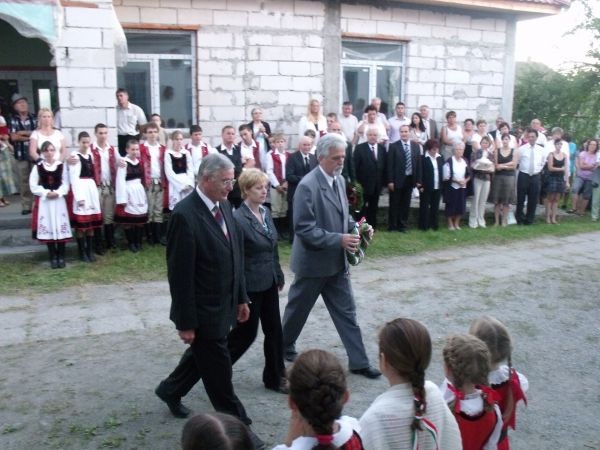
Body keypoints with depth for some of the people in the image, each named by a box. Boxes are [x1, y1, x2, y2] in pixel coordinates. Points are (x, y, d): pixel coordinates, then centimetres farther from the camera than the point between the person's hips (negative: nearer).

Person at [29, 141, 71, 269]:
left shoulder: (61, 165, 1)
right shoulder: (38, 167, 0)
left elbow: (66, 184, -1)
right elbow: (33, 186, -2)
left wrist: (58, 193, -16)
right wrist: (46, 193, -13)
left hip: (59, 200, 0)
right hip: (44, 201, 0)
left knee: (61, 227, 0)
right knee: (47, 228, 2)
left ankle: (61, 257, 11)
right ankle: (53, 257, 13)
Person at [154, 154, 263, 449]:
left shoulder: (224, 206, 3)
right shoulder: (185, 214, -23)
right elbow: (180, 275, -21)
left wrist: (241, 297, 12)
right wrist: (186, 321, -17)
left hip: (223, 306, 8)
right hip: (203, 311, -8)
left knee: (203, 355, 26)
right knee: (219, 372, 7)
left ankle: (170, 390, 50)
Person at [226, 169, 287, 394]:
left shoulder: (265, 212, 5)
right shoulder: (238, 218, -19)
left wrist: (279, 275, 15)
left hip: (269, 283, 7)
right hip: (250, 286, -7)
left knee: (274, 330, 13)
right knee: (246, 332, 6)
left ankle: (275, 377, 28)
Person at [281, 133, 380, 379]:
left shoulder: (339, 180, 5)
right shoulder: (307, 186, -20)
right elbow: (304, 229, -24)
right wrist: (339, 240, -27)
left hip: (337, 262, 7)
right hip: (313, 262, -7)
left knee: (346, 312, 9)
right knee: (298, 309, 14)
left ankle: (358, 362, 16)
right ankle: (284, 346, 37)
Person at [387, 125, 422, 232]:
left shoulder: (416, 146, 7)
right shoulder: (393, 146, -5)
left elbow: (418, 164, 7)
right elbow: (390, 165, -7)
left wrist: (418, 180, 2)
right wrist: (390, 181, -12)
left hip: (410, 179, 3)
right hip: (397, 179, -3)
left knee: (406, 204, 10)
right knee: (394, 204, 6)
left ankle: (402, 225, 21)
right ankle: (392, 225, 16)